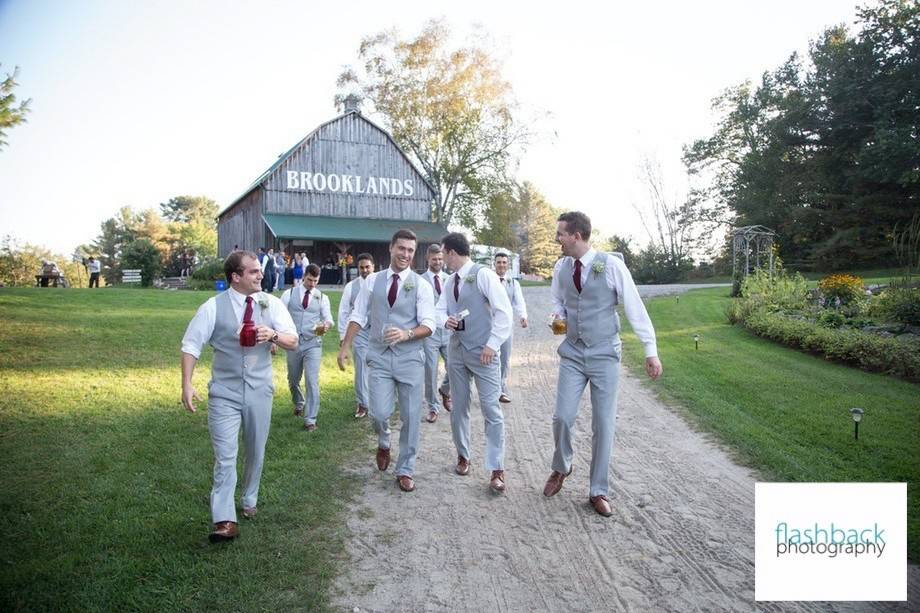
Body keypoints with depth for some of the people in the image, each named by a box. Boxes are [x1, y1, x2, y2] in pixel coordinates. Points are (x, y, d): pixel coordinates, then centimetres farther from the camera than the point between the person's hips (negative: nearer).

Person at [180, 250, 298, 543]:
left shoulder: (272, 304, -1)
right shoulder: (213, 307, -7)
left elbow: (293, 342, -2)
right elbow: (191, 346, -6)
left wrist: (273, 335, -23)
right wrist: (187, 385, -16)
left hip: (259, 391, 3)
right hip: (224, 392, -3)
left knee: (256, 452, 16)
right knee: (225, 456, -6)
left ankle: (249, 501, 38)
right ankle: (224, 521, -3)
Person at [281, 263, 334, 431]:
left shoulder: (322, 297, 4)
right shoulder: (289, 294, 2)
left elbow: (328, 318, -4)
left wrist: (327, 324, -28)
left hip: (313, 344, -1)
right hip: (294, 343, 1)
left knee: (312, 381, -10)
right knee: (293, 380, 17)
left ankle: (310, 420, -3)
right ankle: (299, 404, 46)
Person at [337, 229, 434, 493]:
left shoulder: (421, 285, -2)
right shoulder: (372, 281, 4)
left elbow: (429, 325, -7)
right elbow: (358, 316, 8)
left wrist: (406, 334, -26)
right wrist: (345, 347, 3)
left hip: (410, 358, -1)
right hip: (379, 357, 1)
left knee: (411, 417, 5)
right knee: (379, 413, -5)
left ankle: (405, 470, 23)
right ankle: (384, 444, 32)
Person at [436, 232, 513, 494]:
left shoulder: (483, 275, -12)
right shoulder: (450, 281, 9)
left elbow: (504, 311, -15)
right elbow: (439, 309, 15)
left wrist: (492, 344, -17)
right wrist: (446, 319, -10)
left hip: (483, 352, -7)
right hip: (456, 350, 7)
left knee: (491, 409, -5)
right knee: (459, 406, 14)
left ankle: (496, 470, 2)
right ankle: (462, 455, 31)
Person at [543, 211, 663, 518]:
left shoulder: (611, 264, -13)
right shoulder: (561, 268, 1)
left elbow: (634, 307, -10)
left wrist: (651, 351, -10)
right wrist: (558, 315, -5)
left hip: (604, 355, -3)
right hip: (572, 354, 3)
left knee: (604, 424, 3)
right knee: (563, 416, -1)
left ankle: (599, 491, 19)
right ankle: (561, 468, 29)